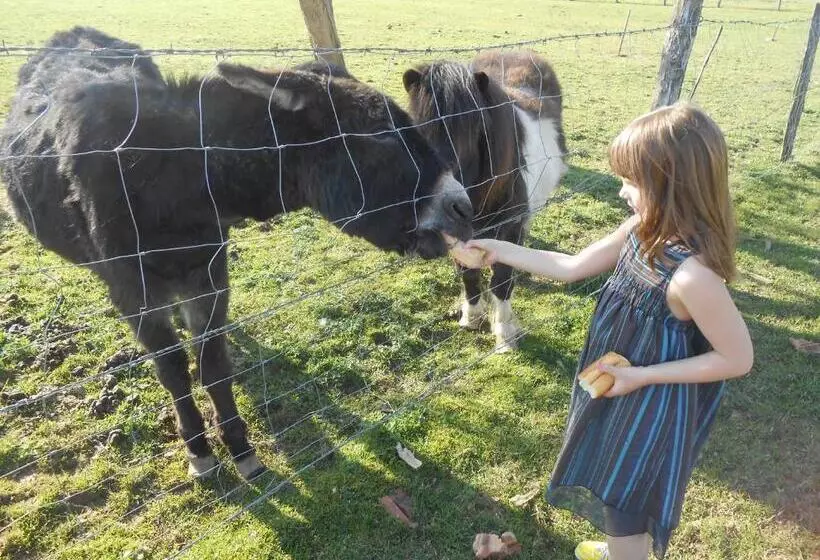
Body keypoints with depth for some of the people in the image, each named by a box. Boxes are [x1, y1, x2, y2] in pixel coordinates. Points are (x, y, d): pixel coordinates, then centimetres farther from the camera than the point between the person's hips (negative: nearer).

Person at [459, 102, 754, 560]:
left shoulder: (692, 275, -35)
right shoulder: (641, 231, -10)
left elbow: (738, 358, -24)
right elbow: (572, 267, 0)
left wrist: (641, 376, -23)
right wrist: (501, 250, 1)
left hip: (650, 406, -8)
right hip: (617, 388, 8)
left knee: (623, 504, 17)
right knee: (614, 491, 31)